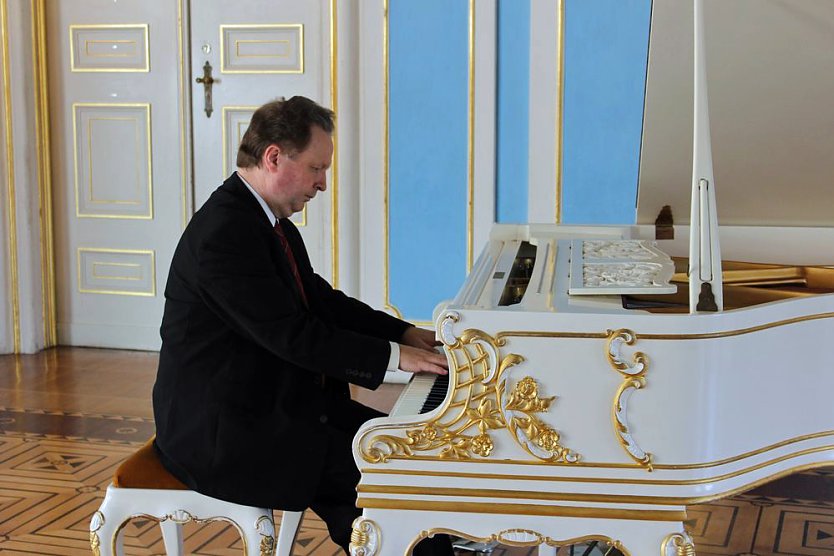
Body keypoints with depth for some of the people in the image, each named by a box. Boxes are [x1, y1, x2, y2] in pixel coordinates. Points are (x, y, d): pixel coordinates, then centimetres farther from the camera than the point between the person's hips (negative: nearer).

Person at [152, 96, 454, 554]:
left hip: (277, 403, 10)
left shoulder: (268, 219, 10)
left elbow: (321, 300, 17)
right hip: (221, 433, -10)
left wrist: (404, 333, 6)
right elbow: (290, 334, -26)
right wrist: (392, 356, -21)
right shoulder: (223, 232, -23)